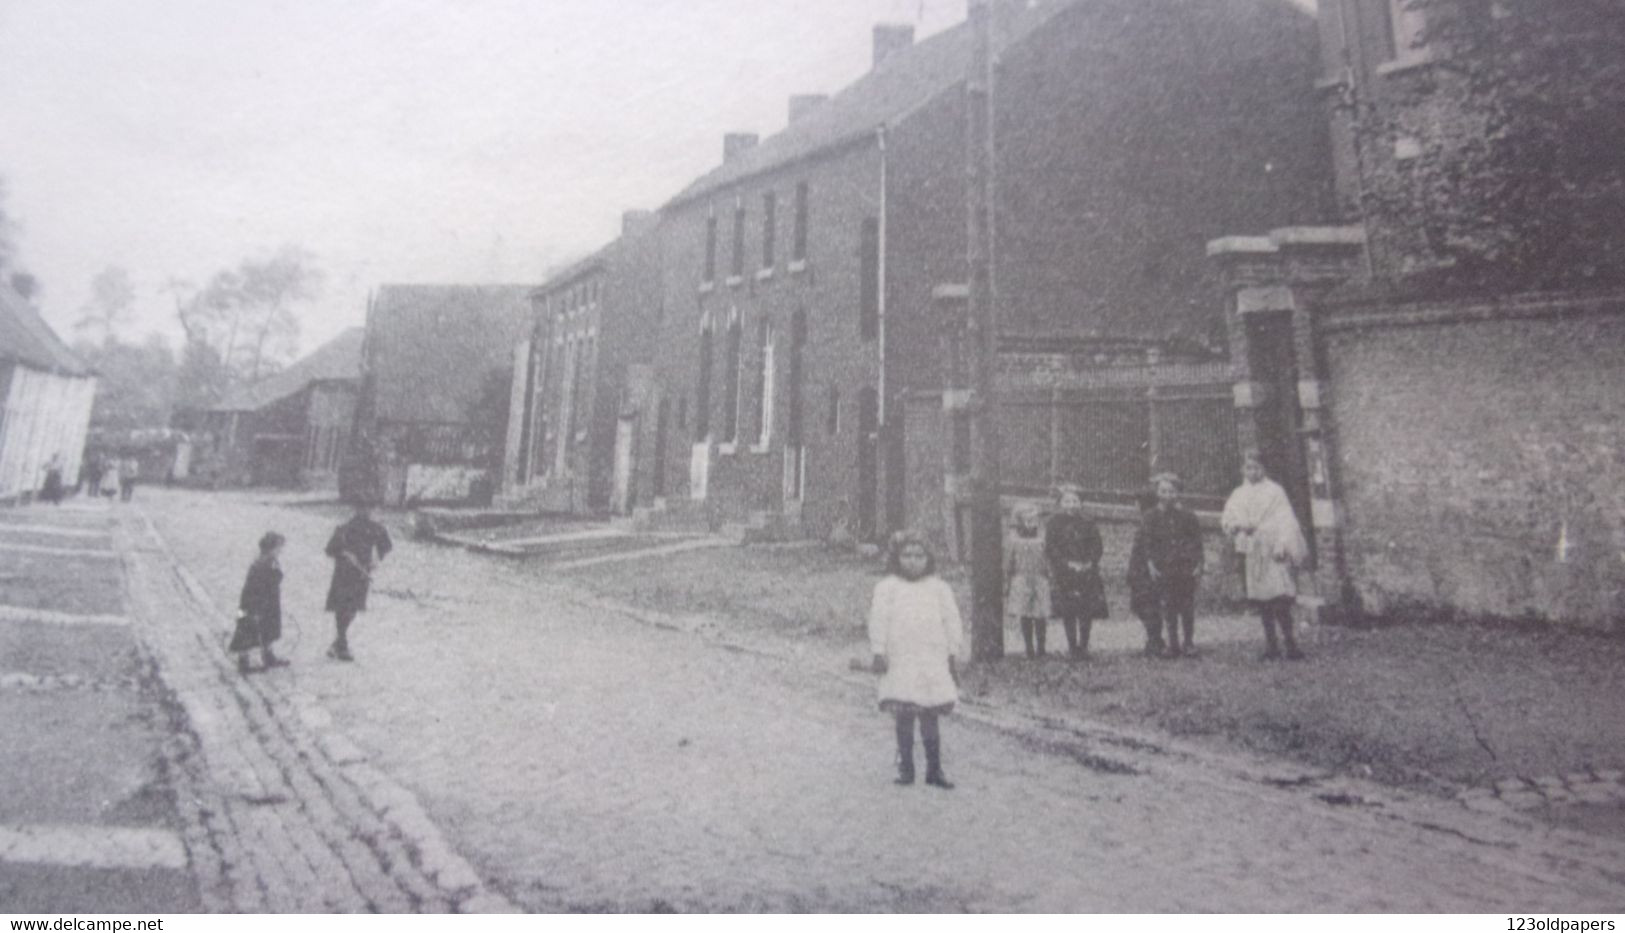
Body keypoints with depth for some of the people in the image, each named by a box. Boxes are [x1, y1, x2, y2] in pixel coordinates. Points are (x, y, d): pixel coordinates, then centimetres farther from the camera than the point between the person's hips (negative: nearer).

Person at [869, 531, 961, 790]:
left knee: (930, 717, 6)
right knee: (903, 716, 2)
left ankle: (934, 769, 15)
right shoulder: (887, 587, 0)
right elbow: (879, 620, -2)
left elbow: (951, 621, 10)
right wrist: (879, 652, -6)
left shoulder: (939, 588, 7)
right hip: (900, 663, -1)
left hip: (933, 662, 2)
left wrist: (952, 656, 9)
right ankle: (905, 766, 15)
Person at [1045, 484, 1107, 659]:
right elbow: (1050, 549, -5)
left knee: (1087, 611, 0)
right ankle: (1072, 646, 10)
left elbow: (1098, 547, 5)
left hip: (1087, 572, 2)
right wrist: (1068, 564, -15)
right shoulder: (1054, 524, 2)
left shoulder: (1089, 523, 8)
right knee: (1068, 612, -1)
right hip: (1063, 574, -2)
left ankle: (1084, 645, 12)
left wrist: (1090, 563, -13)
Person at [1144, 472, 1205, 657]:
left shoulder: (1186, 515, 0)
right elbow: (1148, 543, 2)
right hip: (1163, 569, 0)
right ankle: (1173, 644, 12)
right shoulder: (1152, 517, 1)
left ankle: (1189, 642, 20)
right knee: (1167, 607, 1)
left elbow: (1197, 541, 4)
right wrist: (1150, 565, -6)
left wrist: (1198, 565, -1)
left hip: (1186, 567, 0)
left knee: (1187, 606, 6)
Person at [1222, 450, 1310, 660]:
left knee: (1280, 599, -13)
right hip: (1254, 553, 4)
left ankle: (1290, 644, -7)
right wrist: (1239, 525, -11)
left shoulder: (1275, 491, 2)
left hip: (1274, 551, -4)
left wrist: (1282, 545, -15)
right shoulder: (1239, 495, 14)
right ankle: (1271, 645, 11)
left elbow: (1285, 519, -4)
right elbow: (1227, 520, 11)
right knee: (1262, 601, 4)